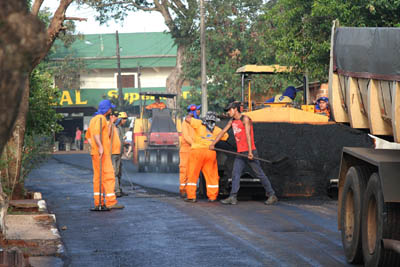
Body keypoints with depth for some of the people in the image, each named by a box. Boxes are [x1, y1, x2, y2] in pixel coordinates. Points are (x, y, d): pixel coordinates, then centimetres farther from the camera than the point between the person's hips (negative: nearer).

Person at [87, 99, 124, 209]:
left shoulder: (94, 119, 20)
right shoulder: (101, 118, -10)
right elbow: (96, 133, -26)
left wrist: (111, 123, 24)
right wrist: (100, 147, -36)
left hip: (95, 152, 10)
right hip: (102, 153, -10)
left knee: (98, 176, 10)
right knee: (108, 176, -12)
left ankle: (98, 202, 11)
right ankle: (111, 202, -17)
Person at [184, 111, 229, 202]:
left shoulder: (199, 124, 5)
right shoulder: (217, 130, 15)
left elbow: (187, 119, 1)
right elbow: (226, 136, 24)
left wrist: (190, 115, 23)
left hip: (197, 150, -2)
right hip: (211, 152, 3)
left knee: (192, 174, 3)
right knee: (211, 175, 11)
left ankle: (191, 196, -1)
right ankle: (212, 196, 10)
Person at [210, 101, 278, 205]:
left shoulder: (245, 119, -9)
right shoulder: (232, 121, 15)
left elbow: (248, 135, -16)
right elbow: (223, 132, 18)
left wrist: (250, 152, -24)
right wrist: (213, 144, 10)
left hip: (249, 151, -8)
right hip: (240, 153, 8)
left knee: (259, 173, -4)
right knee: (235, 174, -2)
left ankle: (272, 195, 2)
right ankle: (233, 198, -6)